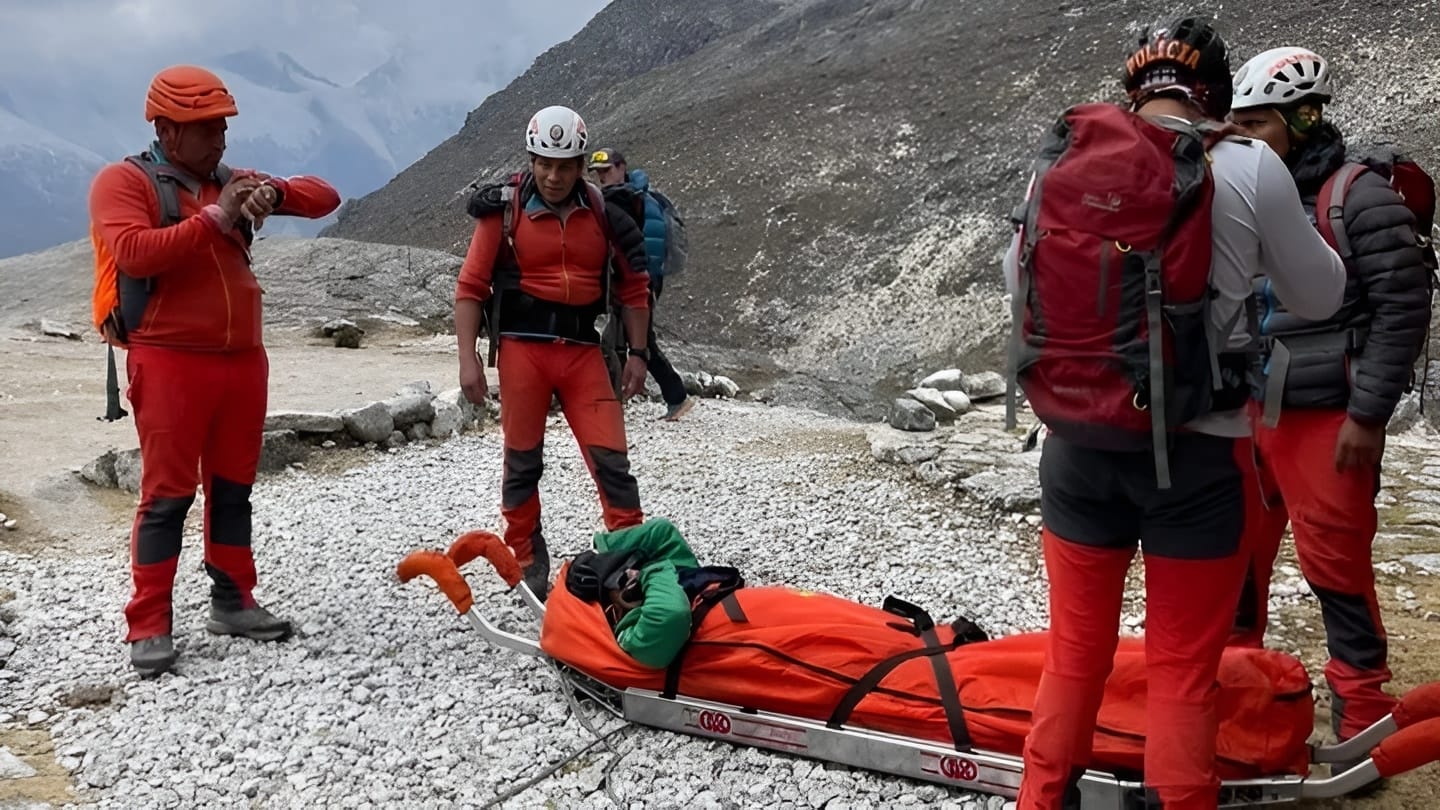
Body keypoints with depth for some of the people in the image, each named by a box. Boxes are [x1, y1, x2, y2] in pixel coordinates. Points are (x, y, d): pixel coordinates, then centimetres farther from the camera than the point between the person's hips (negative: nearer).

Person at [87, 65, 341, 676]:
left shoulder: (230, 183, 13)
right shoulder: (124, 182, -3)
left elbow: (325, 197, 11)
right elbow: (133, 253, -21)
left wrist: (275, 192, -9)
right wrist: (213, 220, -21)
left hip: (242, 360, 6)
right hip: (170, 363, -6)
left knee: (233, 487, 12)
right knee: (167, 495, -4)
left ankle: (232, 601, 24)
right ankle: (148, 626, 3)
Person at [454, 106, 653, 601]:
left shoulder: (602, 213, 3)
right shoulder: (504, 209, -5)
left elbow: (633, 286, 11)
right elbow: (471, 287, -3)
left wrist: (638, 353, 7)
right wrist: (468, 359, -8)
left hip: (582, 350, 2)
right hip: (522, 347, -2)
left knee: (610, 458, -3)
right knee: (523, 459, 6)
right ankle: (527, 565, 20)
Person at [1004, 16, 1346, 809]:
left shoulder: (1055, 167, -1)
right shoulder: (1249, 167, -9)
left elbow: (1019, 293, 11)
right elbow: (1319, 298, 4)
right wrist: (1281, 228, 20)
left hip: (1076, 445, 3)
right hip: (1195, 452, -3)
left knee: (1075, 653, 19)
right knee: (1181, 672, 10)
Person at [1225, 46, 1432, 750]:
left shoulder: (1360, 198, -8)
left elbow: (1403, 310, -10)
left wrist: (1367, 415, -13)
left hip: (1327, 420, -6)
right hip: (1248, 414, 6)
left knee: (1335, 562, 0)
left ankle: (1363, 711, 15)